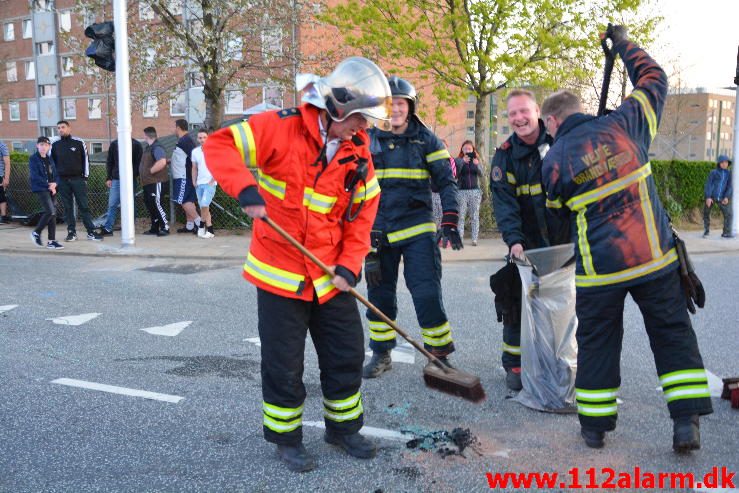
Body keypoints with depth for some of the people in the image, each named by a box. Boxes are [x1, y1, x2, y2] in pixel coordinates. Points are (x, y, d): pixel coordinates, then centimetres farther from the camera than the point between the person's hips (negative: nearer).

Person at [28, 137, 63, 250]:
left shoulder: (50, 159, 15)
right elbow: (35, 176, -12)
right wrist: (48, 184, -14)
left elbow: (55, 174, 15)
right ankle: (36, 233, 4)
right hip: (40, 188, -6)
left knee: (52, 214, 5)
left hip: (51, 188, 7)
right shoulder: (33, 159, -4)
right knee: (51, 211, -16)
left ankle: (51, 241, 10)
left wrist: (54, 183, -5)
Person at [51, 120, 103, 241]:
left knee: (84, 206, -2)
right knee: (67, 207, 5)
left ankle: (91, 232, 0)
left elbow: (85, 159, 3)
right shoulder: (55, 145, 7)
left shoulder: (79, 142, 0)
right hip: (63, 180, 2)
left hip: (78, 179, -2)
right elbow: (51, 162, 14)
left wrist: (85, 177, -1)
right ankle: (71, 232, 11)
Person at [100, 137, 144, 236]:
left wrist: (136, 176, -13)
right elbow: (109, 162, 12)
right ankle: (107, 228, 3)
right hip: (116, 180, 3)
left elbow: (139, 162, -2)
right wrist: (108, 178, 5)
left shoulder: (136, 145, 1)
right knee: (112, 205, 1)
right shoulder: (114, 144, 10)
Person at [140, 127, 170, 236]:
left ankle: (165, 227, -3)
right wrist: (143, 174, 15)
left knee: (157, 204, -9)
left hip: (155, 182, -10)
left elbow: (162, 162, -29)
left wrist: (150, 171, -21)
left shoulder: (157, 148, -15)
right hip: (148, 182, 10)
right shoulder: (150, 148, 16)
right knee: (150, 205, 12)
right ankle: (154, 228, 19)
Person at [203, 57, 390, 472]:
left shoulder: (359, 156, 2)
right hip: (279, 274, -5)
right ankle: (287, 438, 28)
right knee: (284, 364, 7)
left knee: (347, 356, 13)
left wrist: (349, 266, -7)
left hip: (330, 278, 5)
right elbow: (220, 146, -17)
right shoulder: (281, 128, -14)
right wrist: (245, 188, -33)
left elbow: (360, 217, 4)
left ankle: (344, 427, 36)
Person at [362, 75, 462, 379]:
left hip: (417, 228, -2)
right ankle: (381, 354, 24)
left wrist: (449, 223, -9)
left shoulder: (426, 140, 1)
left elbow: (446, 181, 2)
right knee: (379, 292, 9)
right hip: (378, 231, 2)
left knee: (427, 294, -7)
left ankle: (440, 355, 8)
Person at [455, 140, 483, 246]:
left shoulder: (477, 160, 11)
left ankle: (475, 239, 3)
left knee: (475, 216, 1)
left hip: (475, 190, 2)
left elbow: (481, 174, -2)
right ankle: (460, 238, -6)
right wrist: (462, 162, -22)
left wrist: (477, 165, -22)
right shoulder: (458, 160, 5)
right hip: (462, 191, -2)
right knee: (461, 216, -8)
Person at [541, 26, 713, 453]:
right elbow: (655, 80, 17)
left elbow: (559, 223, 5)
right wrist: (623, 44, 28)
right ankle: (687, 422, 11)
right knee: (673, 333, 13)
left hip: (599, 268, -2)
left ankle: (595, 425, 21)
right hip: (656, 257, 2)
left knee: (597, 342, 12)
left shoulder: (555, 161, -4)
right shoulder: (623, 125, 1)